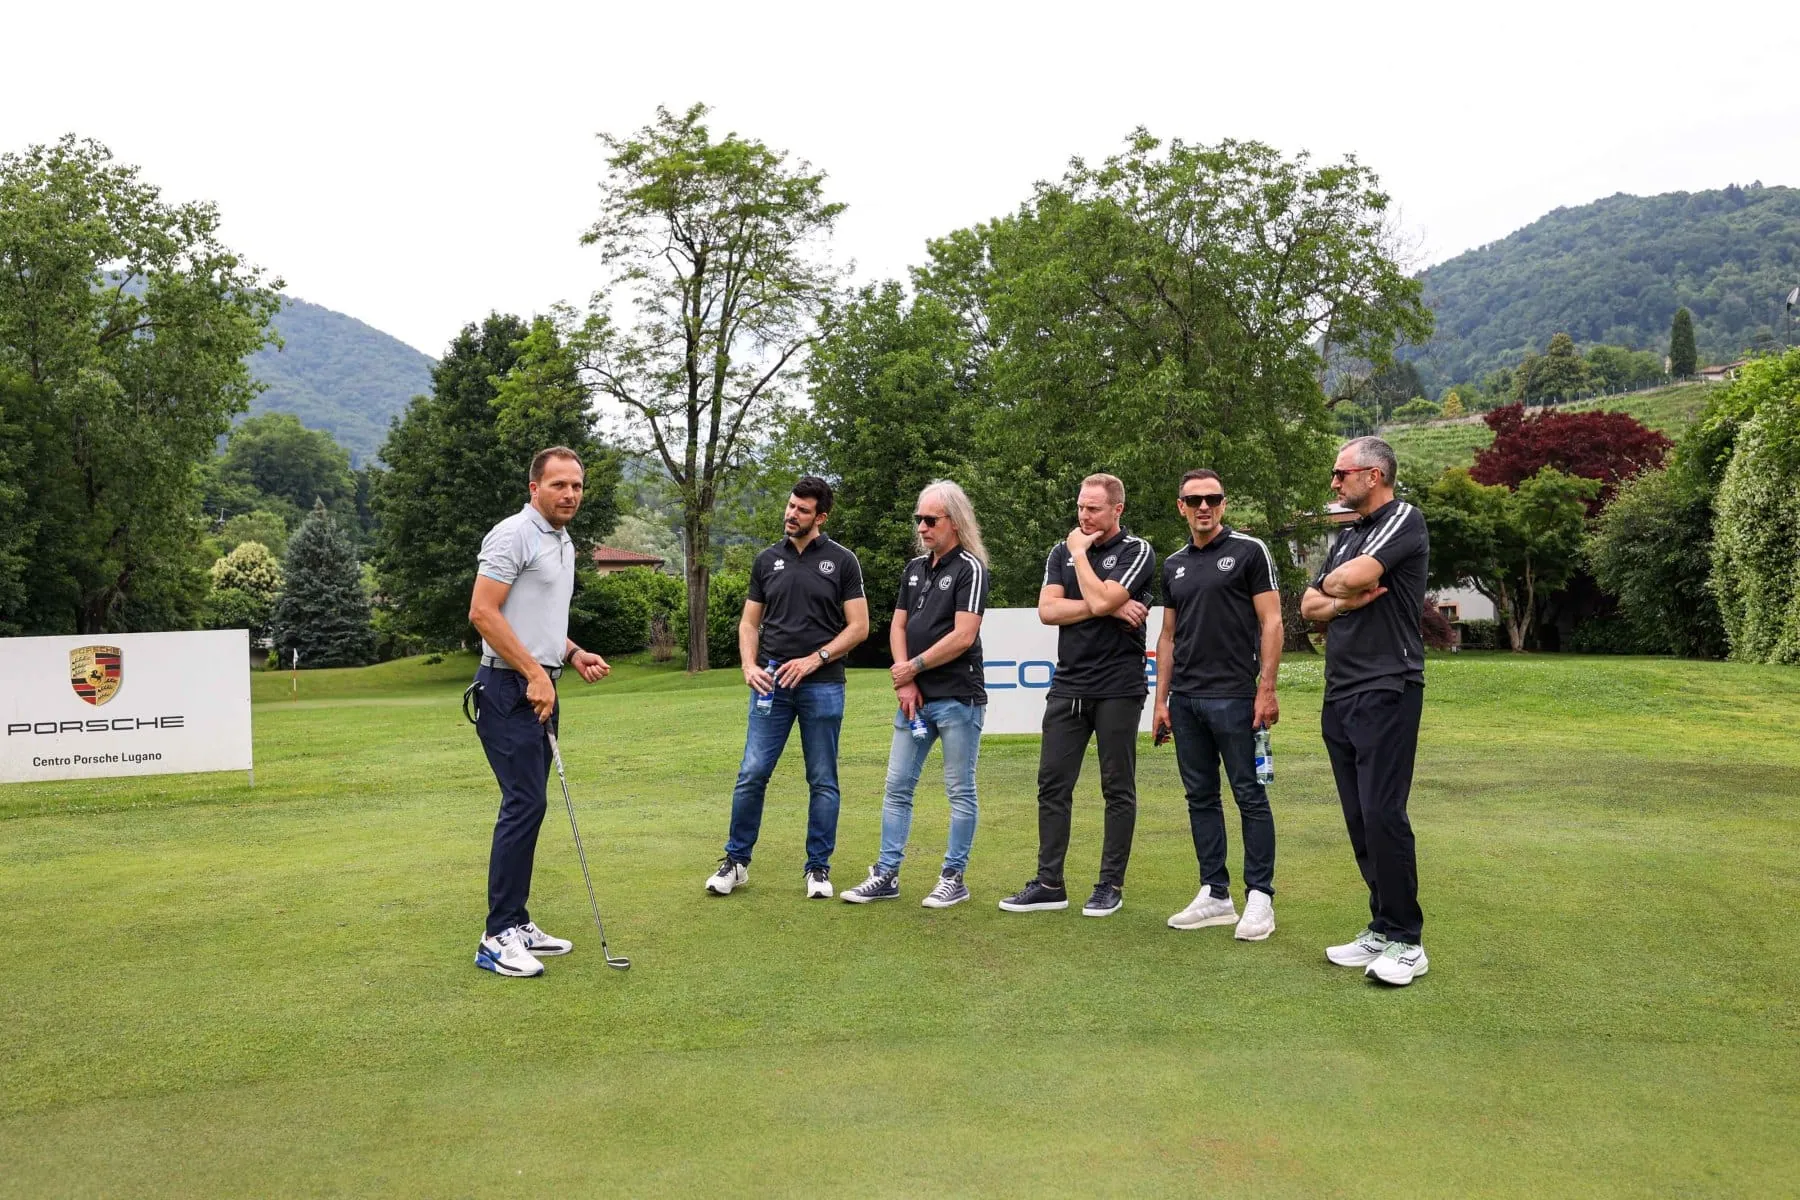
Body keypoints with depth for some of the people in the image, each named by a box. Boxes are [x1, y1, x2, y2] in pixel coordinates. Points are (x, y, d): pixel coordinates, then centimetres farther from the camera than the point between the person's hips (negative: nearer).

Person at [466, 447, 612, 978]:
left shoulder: (565, 543, 18)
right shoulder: (512, 535, -12)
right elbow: (482, 612, -19)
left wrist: (574, 654, 11)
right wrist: (534, 673, -20)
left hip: (540, 689, 10)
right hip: (510, 689, -9)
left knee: (527, 806, 11)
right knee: (524, 805, -12)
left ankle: (516, 921, 18)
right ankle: (498, 938, -6)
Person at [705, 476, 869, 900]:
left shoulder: (842, 561, 0)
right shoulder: (767, 560, 9)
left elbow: (858, 626, -3)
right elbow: (749, 622, 11)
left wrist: (815, 659, -14)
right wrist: (749, 665, -6)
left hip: (822, 686, -2)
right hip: (771, 685, 2)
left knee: (822, 782, 5)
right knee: (752, 775, 0)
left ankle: (818, 867, 16)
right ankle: (736, 861, 14)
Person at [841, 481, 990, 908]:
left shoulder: (970, 568, -9)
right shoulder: (915, 568, 13)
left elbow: (963, 636, -17)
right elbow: (897, 627, 12)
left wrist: (913, 667, -8)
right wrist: (904, 683, -2)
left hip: (958, 698, -7)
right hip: (914, 696, 7)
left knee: (960, 791, 4)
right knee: (897, 787, 8)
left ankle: (953, 878, 13)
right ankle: (886, 875, 14)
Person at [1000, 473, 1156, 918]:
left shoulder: (1136, 552, -3)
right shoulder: (1062, 551, 12)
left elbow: (1099, 599, -19)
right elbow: (1047, 610, -2)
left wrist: (1080, 552, -5)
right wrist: (1110, 609, -10)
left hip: (1118, 688, -5)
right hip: (1068, 686, 5)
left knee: (1118, 789, 4)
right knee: (1052, 785, 4)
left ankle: (1111, 885, 13)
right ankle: (1050, 884, 12)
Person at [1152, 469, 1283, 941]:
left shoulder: (1249, 551, -3)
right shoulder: (1174, 565, 14)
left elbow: (1270, 622, -7)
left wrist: (1266, 689, -14)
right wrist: (1162, 699, 11)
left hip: (1234, 698, -6)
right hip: (1185, 700, 6)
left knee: (1250, 797, 0)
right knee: (1200, 797, 10)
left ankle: (1260, 897, 8)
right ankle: (1215, 895, 18)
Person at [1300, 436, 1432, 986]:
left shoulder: (1404, 520, -6)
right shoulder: (1348, 535, 20)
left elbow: (1352, 577, -21)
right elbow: (1310, 605, 16)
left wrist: (1333, 585, 2)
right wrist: (1348, 600, -5)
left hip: (1386, 690, -9)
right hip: (1341, 694, 9)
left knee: (1382, 813, -11)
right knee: (1359, 818, 9)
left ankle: (1406, 941, -2)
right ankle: (1381, 929, 17)